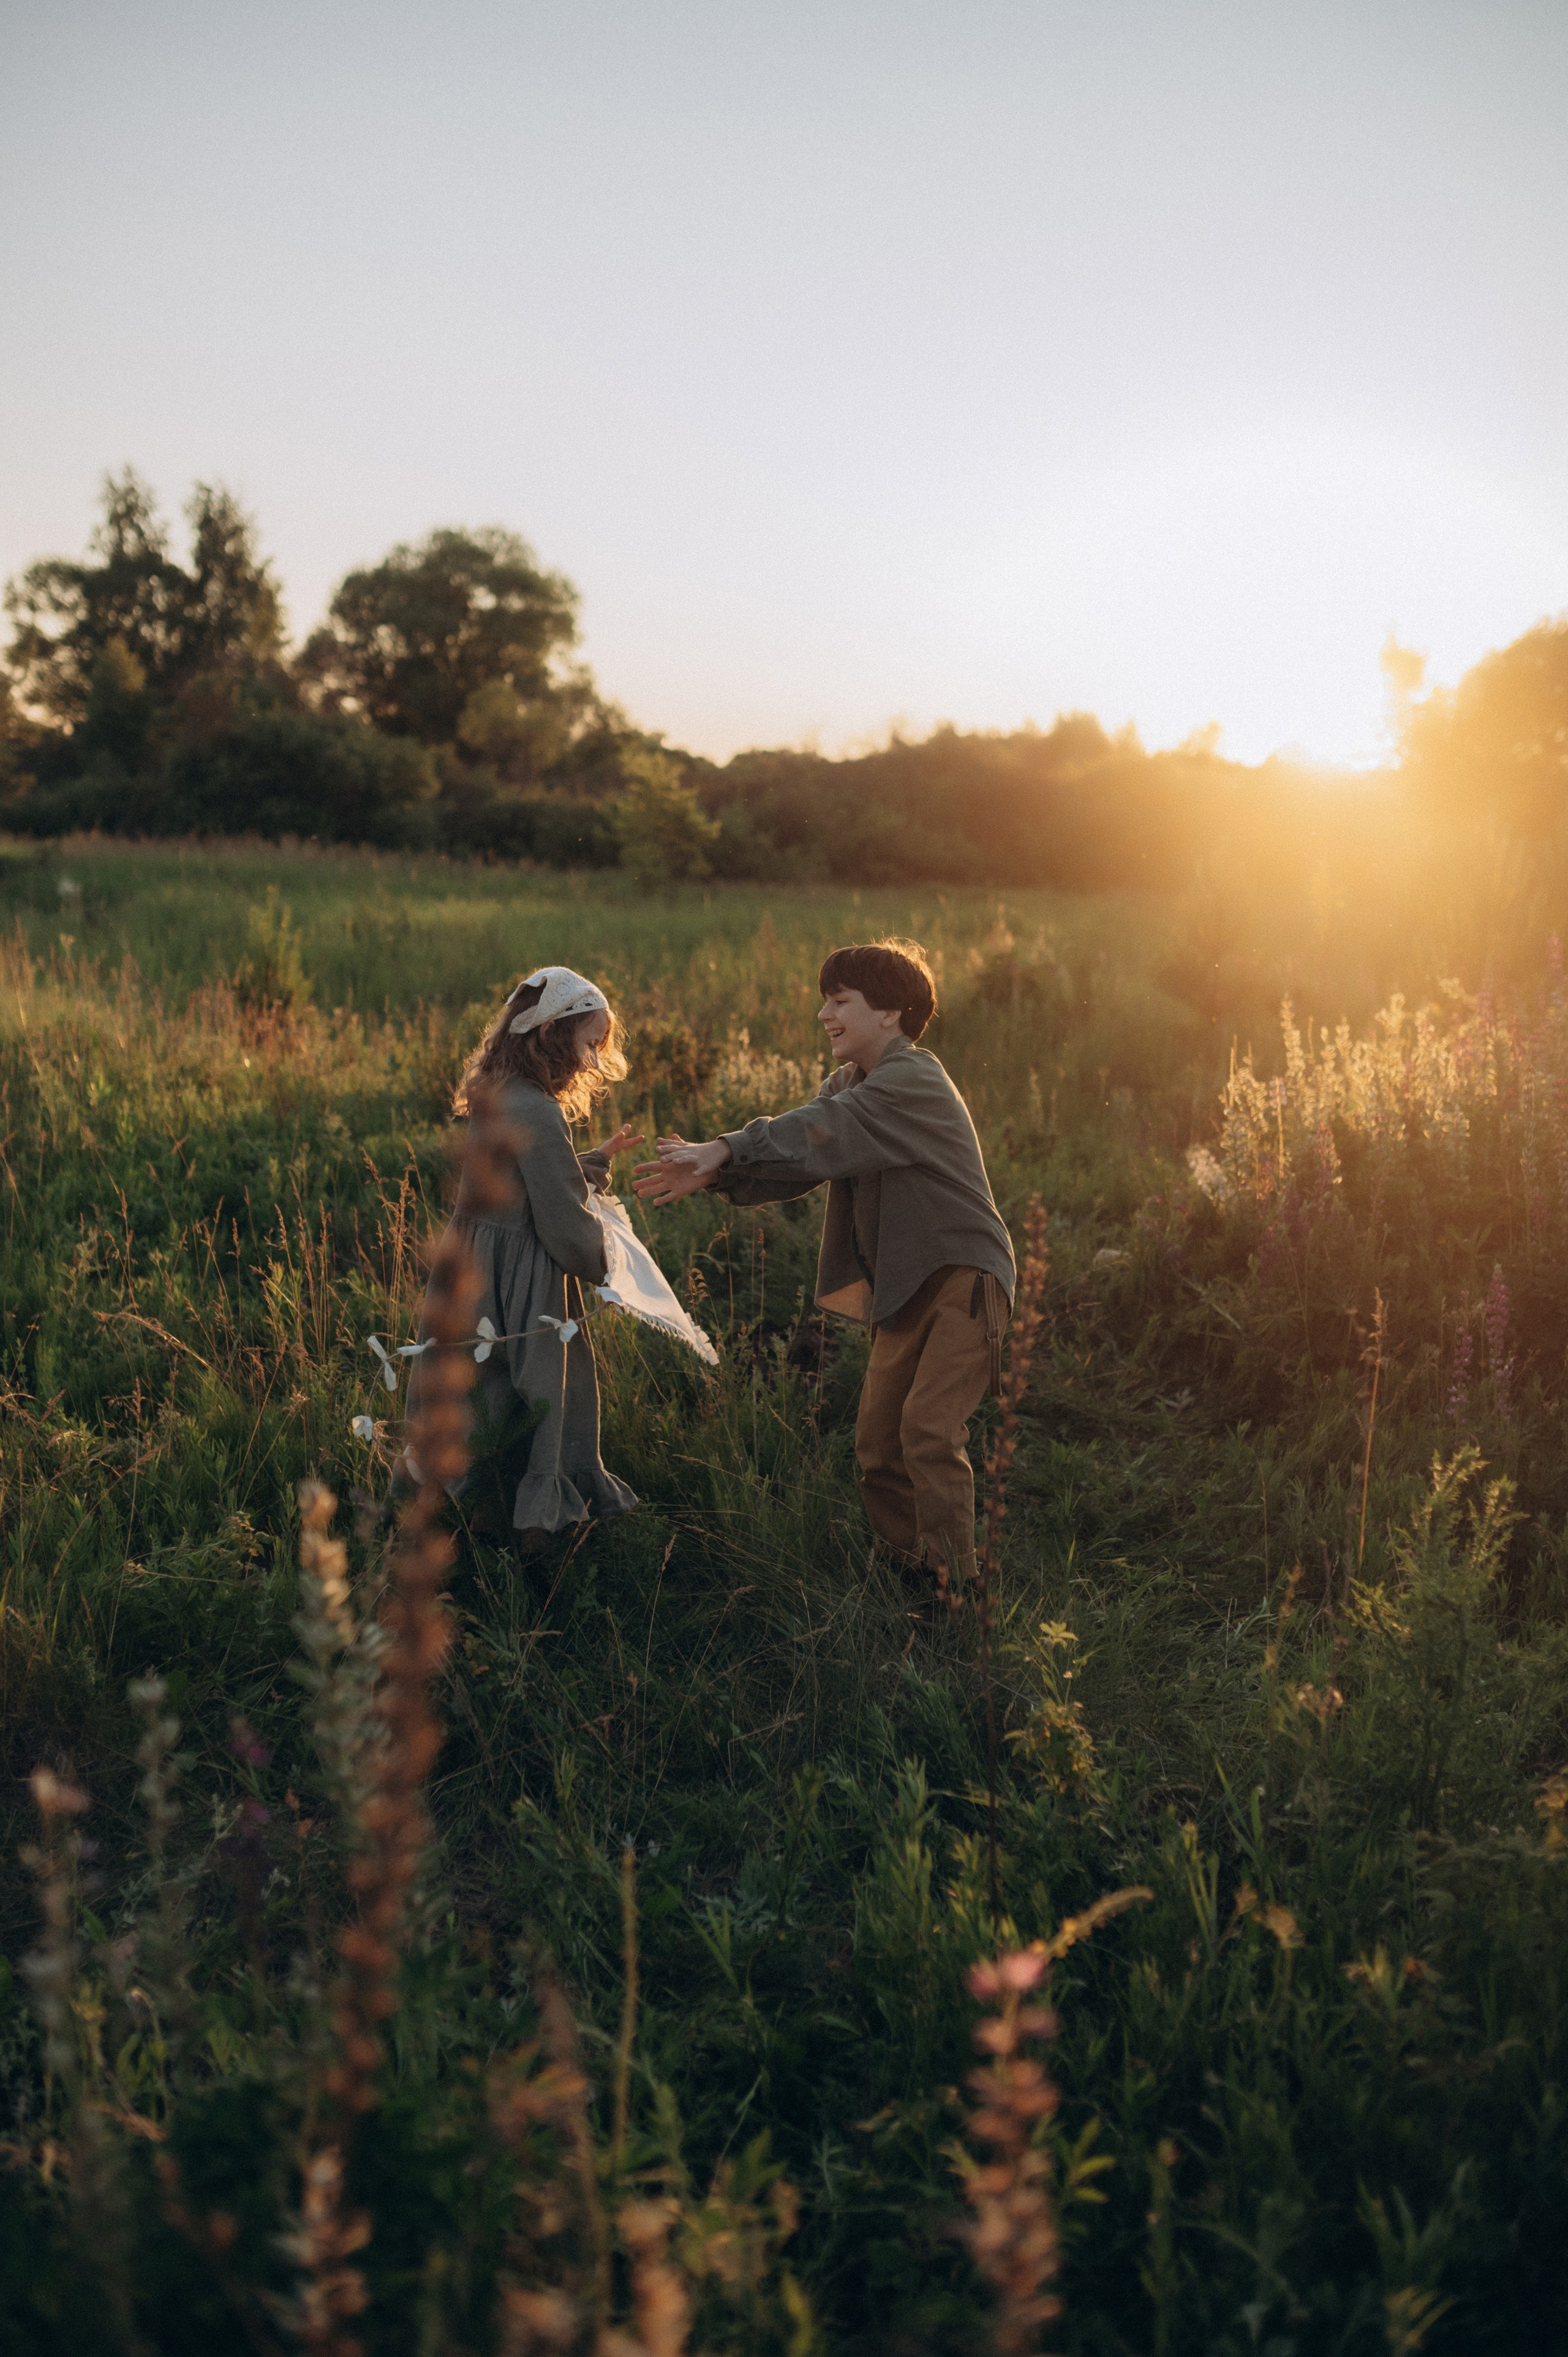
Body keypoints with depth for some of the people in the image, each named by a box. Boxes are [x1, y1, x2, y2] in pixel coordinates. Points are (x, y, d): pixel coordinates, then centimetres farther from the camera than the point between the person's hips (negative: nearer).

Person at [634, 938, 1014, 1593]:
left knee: (928, 1428, -19)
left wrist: (722, 1150, -30)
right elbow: (798, 1157, 1)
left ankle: (954, 1585, -12)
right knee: (878, 1444, 8)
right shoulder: (850, 1084, 14)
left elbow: (820, 1134, -28)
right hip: (904, 1292, 9)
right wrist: (711, 1173, -15)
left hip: (962, 1278, -9)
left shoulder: (912, 1081, -15)